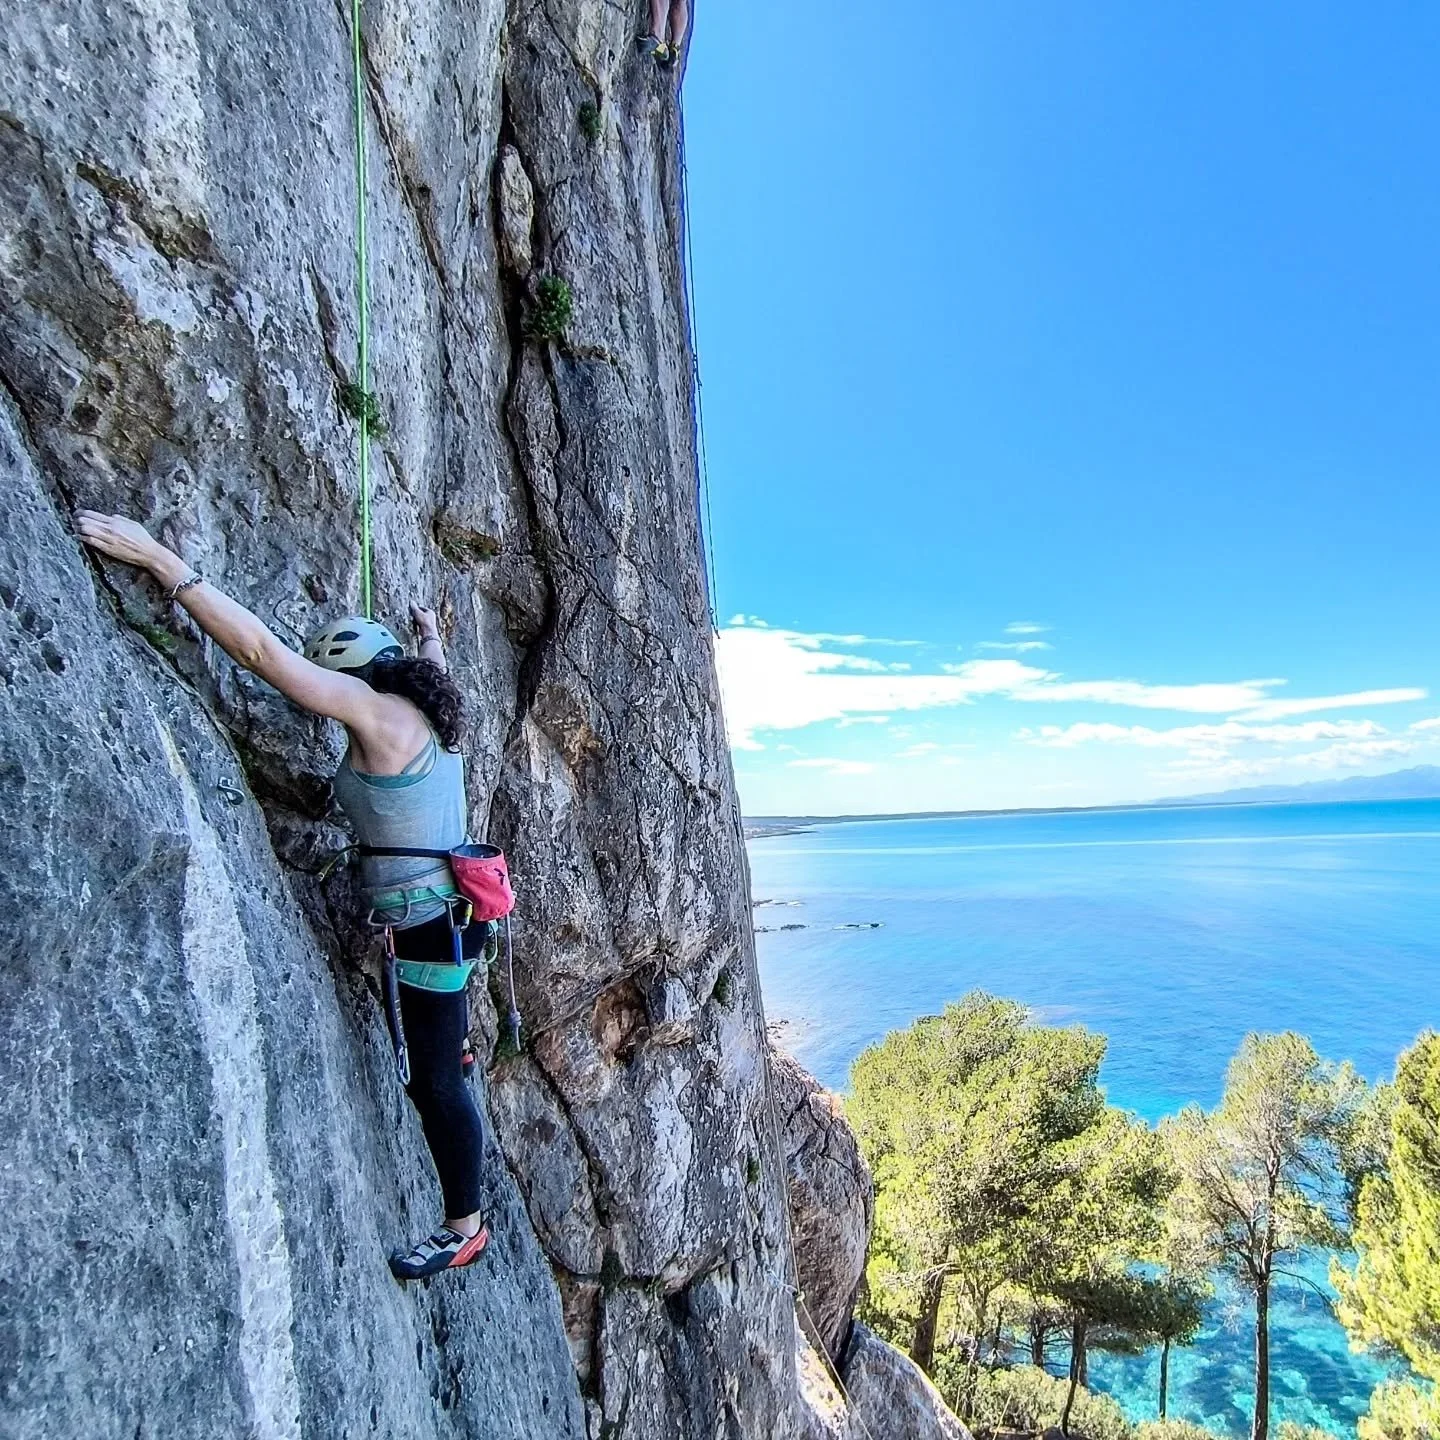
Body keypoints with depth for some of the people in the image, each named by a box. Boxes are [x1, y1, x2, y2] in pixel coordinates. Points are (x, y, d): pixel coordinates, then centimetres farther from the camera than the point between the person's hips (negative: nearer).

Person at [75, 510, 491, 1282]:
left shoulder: (375, 710, -18)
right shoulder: (422, 711, 6)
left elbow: (261, 650, -23)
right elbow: (434, 672, 31)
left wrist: (159, 560, -20)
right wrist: (431, 642, 53)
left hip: (429, 924, -9)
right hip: (448, 909, 9)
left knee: (433, 1080, 7)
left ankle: (465, 1227, 24)